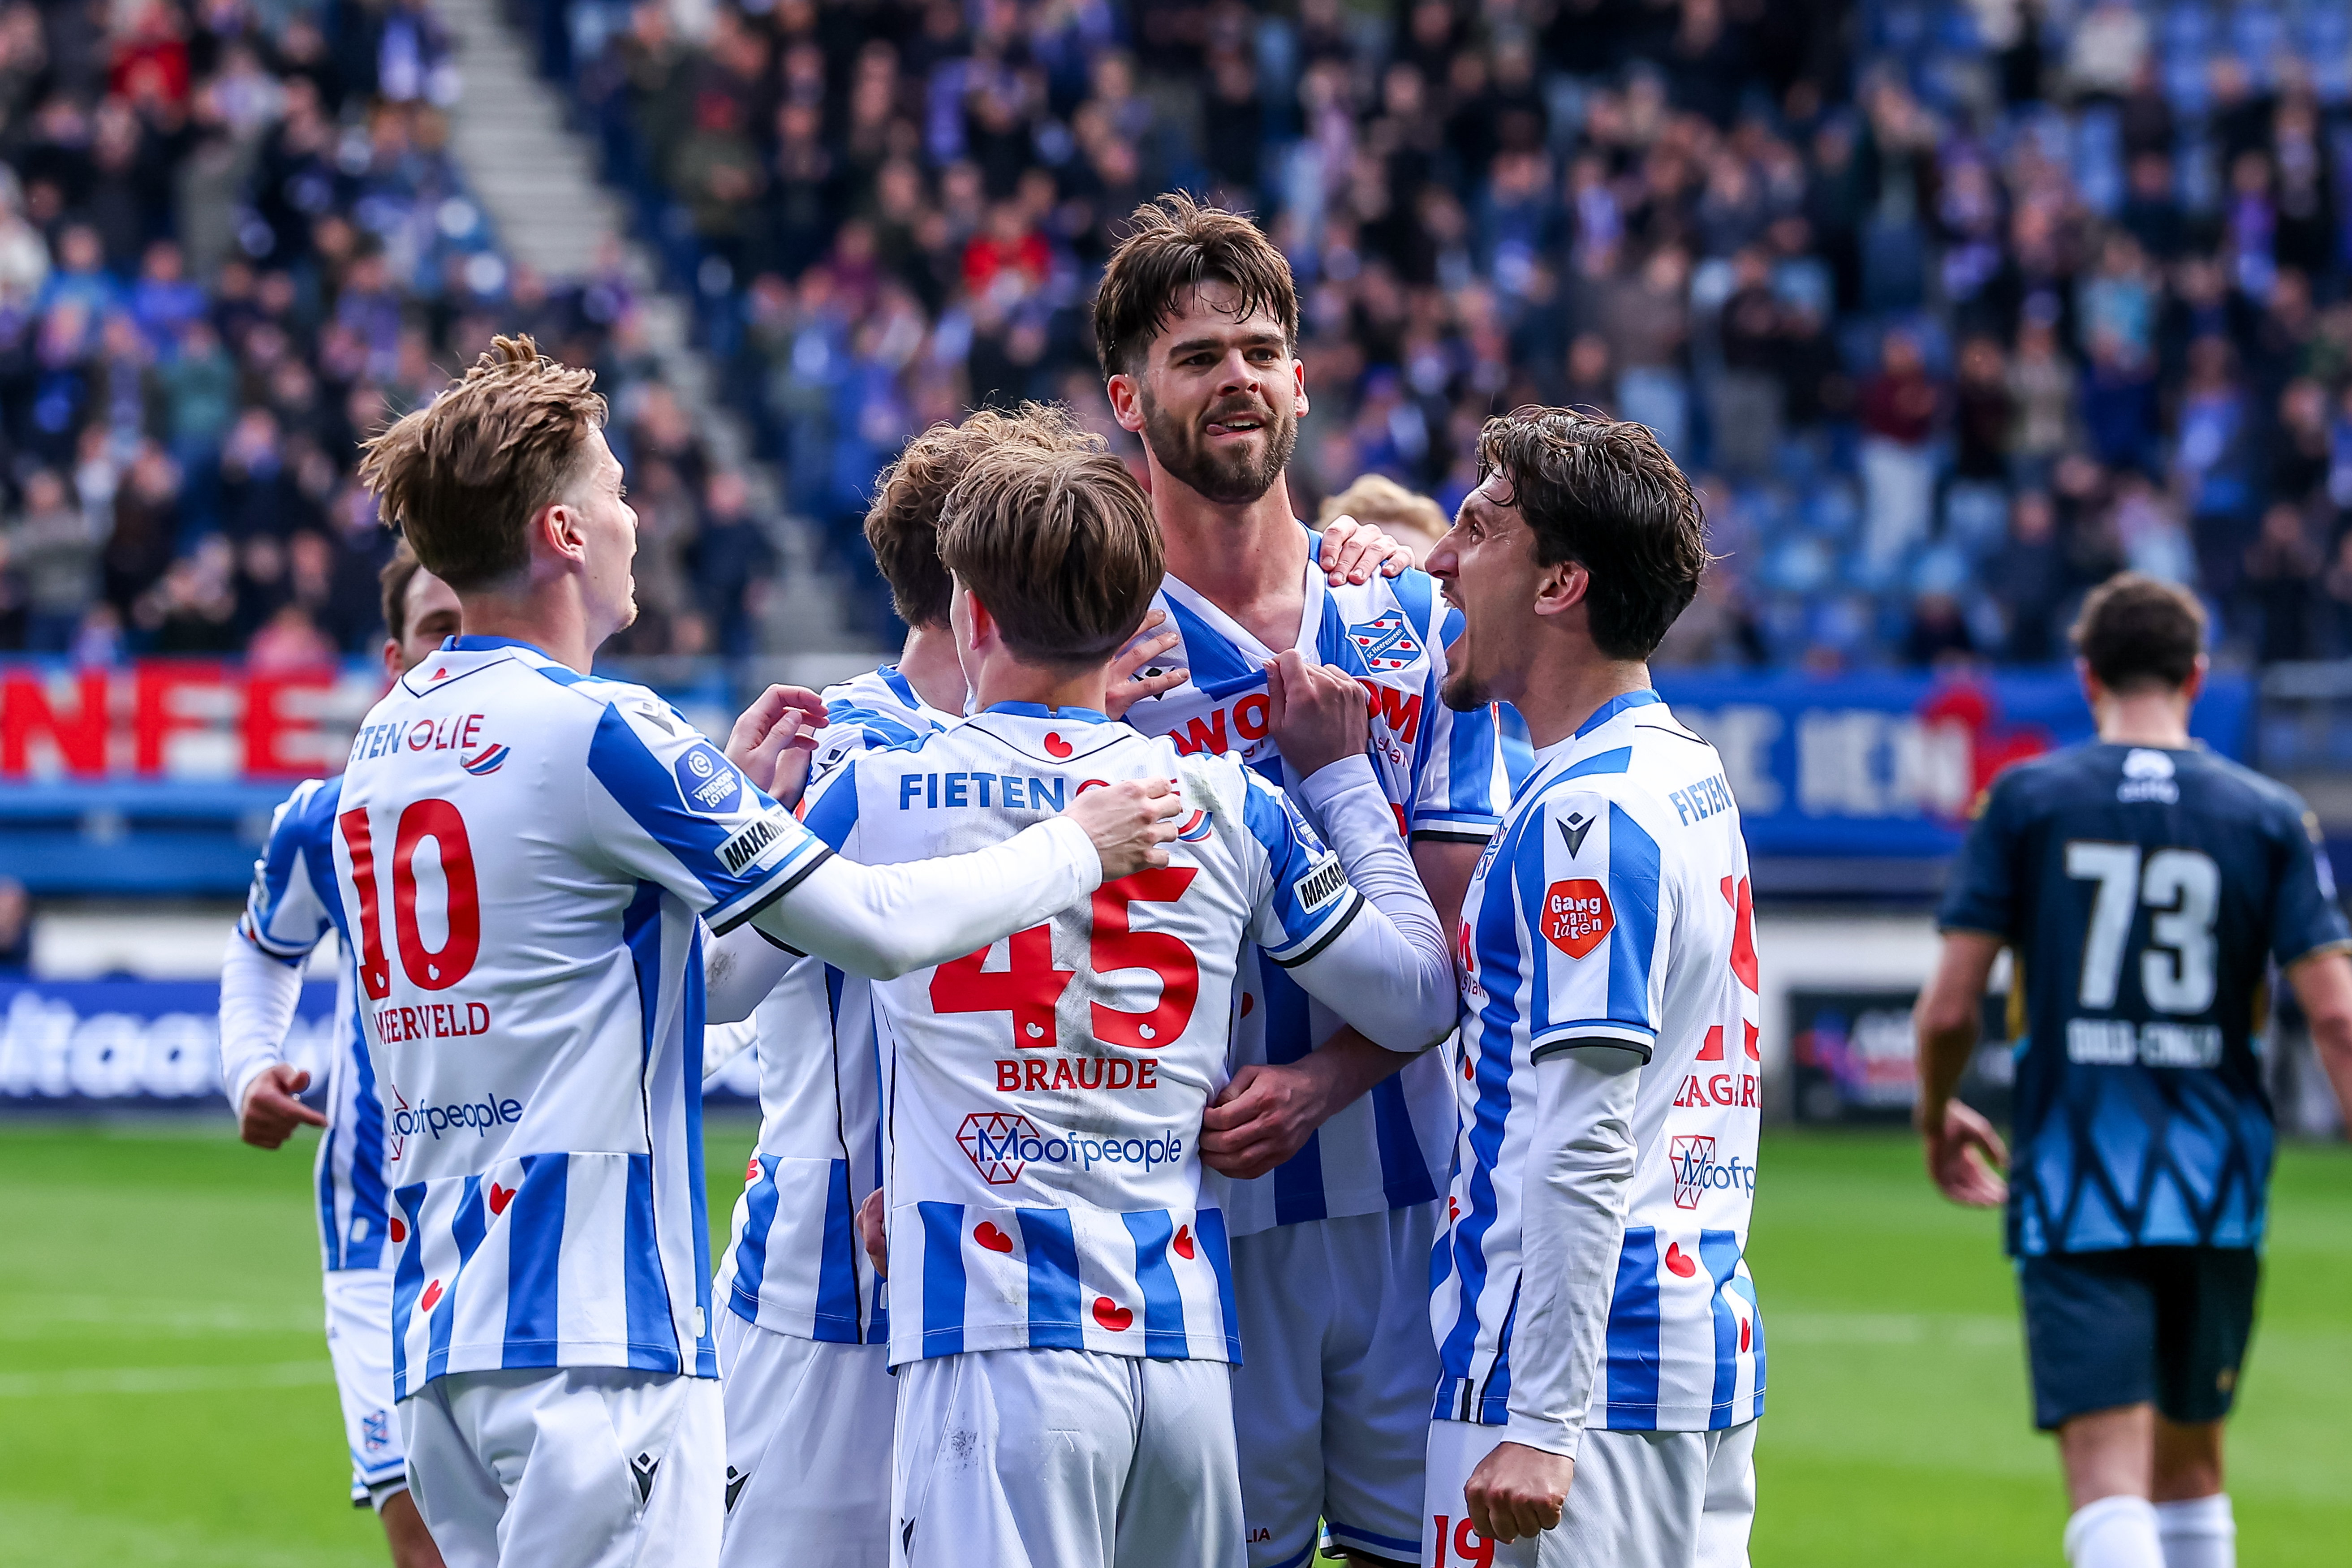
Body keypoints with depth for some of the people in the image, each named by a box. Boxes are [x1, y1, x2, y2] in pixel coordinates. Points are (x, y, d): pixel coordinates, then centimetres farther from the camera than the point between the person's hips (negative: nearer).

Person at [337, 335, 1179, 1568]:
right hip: (591, 1329, -8)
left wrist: (729, 793, 26)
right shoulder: (592, 730, -11)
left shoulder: (385, 740, 14)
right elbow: (880, 924, -11)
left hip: (436, 1322, 8)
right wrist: (1080, 848, 4)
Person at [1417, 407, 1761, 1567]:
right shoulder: (1692, 777, 16)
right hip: (1708, 1346, 9)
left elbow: (1585, 1142, -19)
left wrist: (1543, 1420, -21)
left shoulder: (1585, 816, -14)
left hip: (1583, 1381, -9)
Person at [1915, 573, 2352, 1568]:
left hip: (2072, 1188, -3)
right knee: (2192, 1459, 21)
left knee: (2109, 1477, -10)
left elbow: (1949, 1007, -3)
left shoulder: (2025, 801, -1)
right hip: (2218, 1195, 3)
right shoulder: (2268, 816, 3)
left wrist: (1937, 1118, 16)